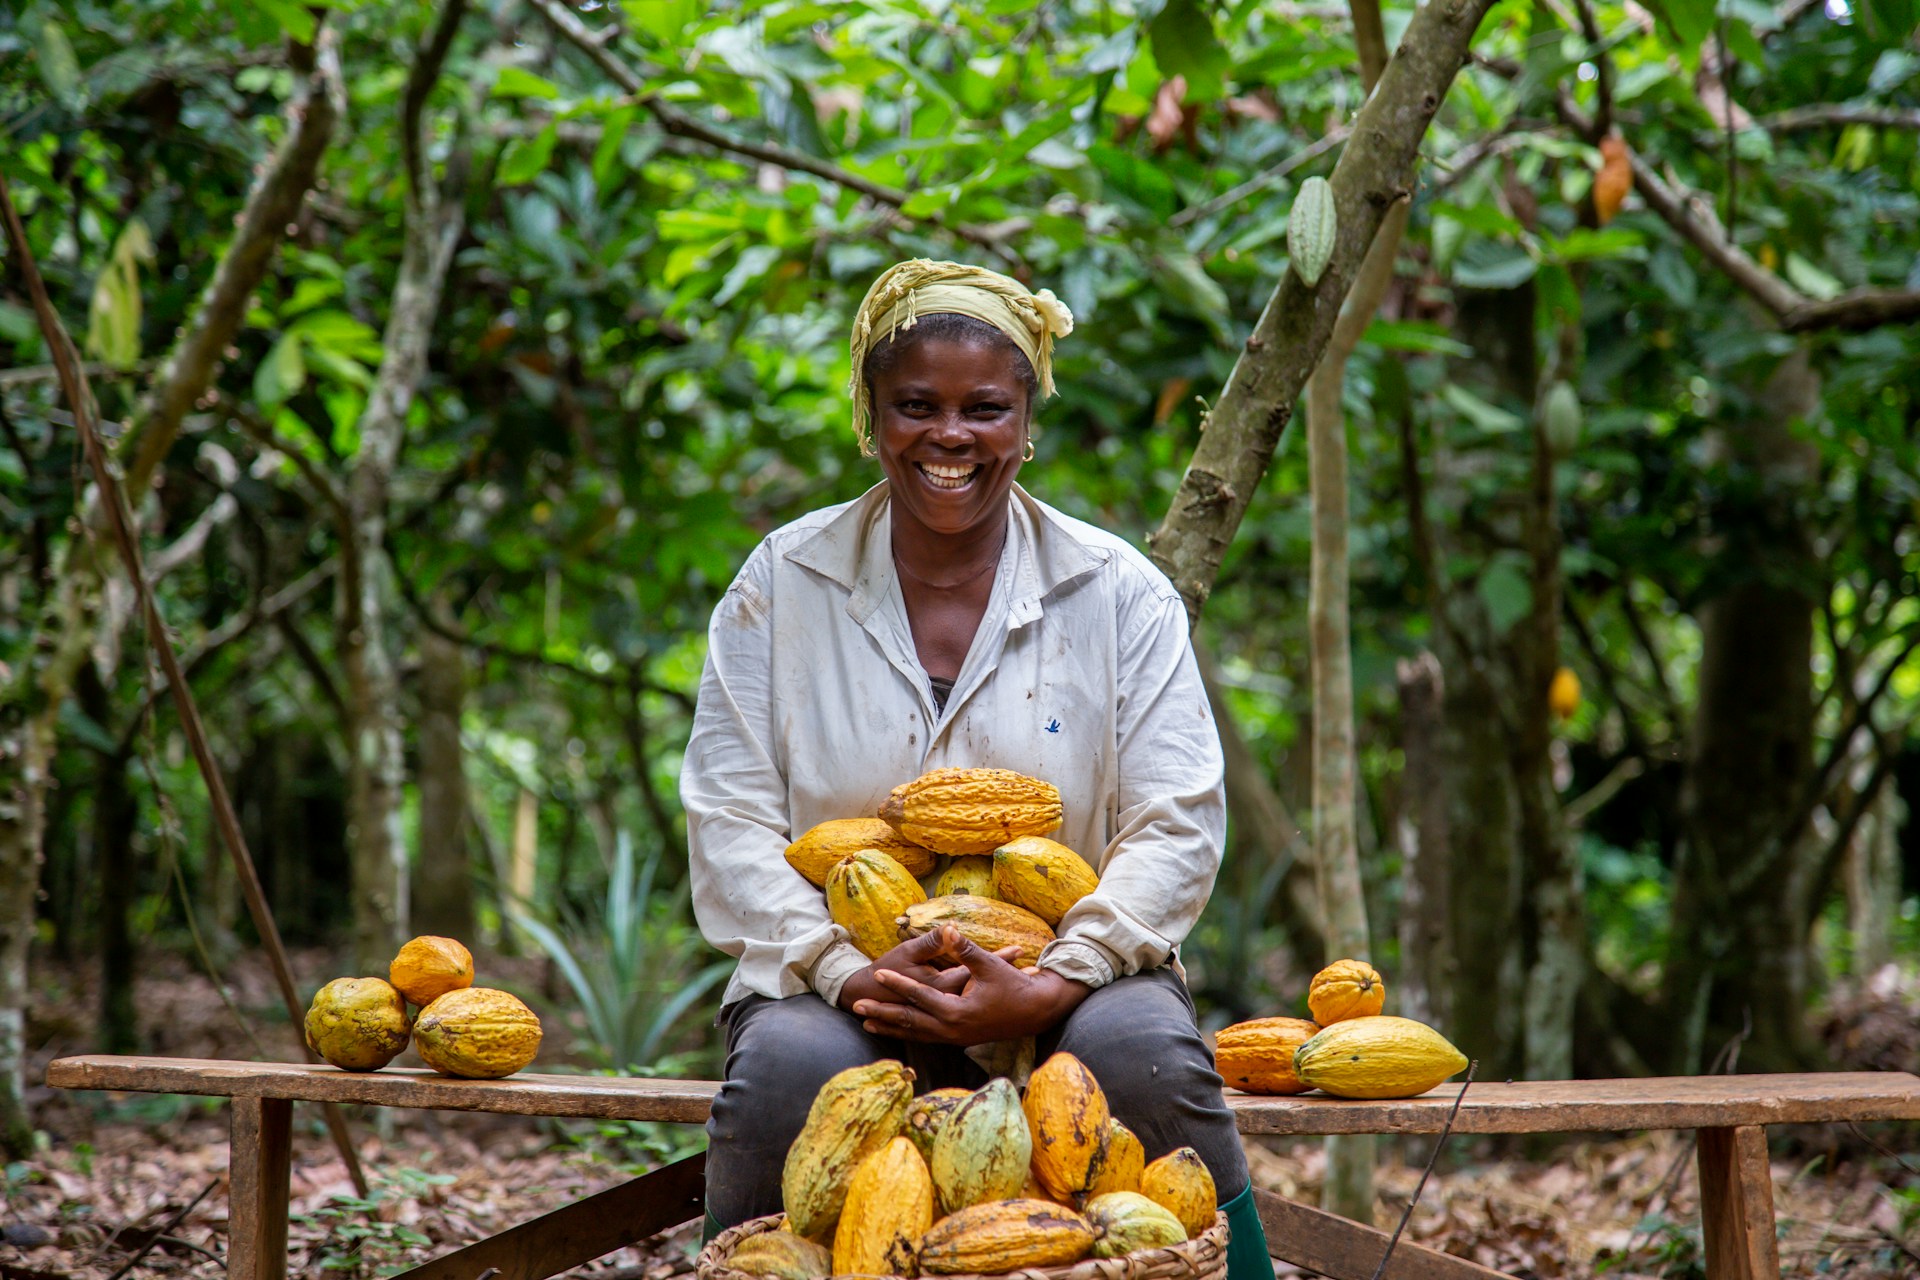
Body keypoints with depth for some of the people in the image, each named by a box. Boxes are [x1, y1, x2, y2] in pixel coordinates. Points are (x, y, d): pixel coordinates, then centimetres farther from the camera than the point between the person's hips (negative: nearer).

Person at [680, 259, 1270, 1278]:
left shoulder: (1119, 593, 3)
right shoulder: (781, 583, 4)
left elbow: (1178, 824, -3)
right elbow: (730, 822, -1)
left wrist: (1048, 987, -18)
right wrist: (848, 973, -18)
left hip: (1070, 975, 0)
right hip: (840, 979, 0)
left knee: (1145, 1049, -31)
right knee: (789, 1064, -32)